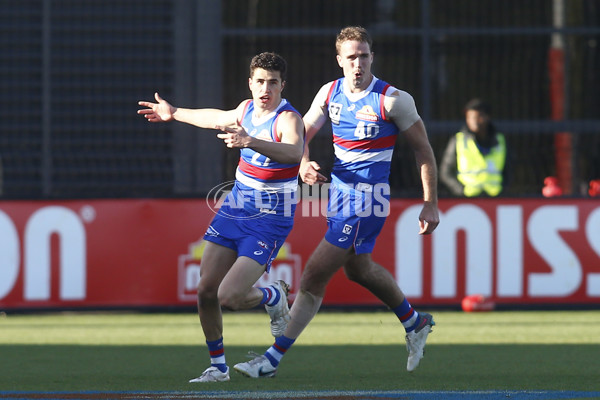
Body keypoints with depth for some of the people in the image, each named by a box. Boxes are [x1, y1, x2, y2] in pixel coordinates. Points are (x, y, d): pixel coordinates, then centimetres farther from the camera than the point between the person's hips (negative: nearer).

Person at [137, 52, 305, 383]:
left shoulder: (288, 119, -19)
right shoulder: (247, 108, 4)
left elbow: (294, 152, -42)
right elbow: (219, 119, 28)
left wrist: (250, 142, -55)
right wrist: (175, 114, 39)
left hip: (269, 220, -7)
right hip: (235, 208, 7)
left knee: (230, 297, -17)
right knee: (206, 291, 2)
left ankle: (274, 296, 16)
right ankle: (217, 366, 19)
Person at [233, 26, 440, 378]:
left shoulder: (393, 100, -13)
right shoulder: (330, 92, 2)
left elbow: (424, 150, -5)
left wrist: (431, 204, -6)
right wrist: (304, 164, -15)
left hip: (366, 198, -8)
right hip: (338, 190, 8)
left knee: (315, 276, -11)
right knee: (358, 268, 26)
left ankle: (273, 358, -8)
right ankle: (415, 323, 50)